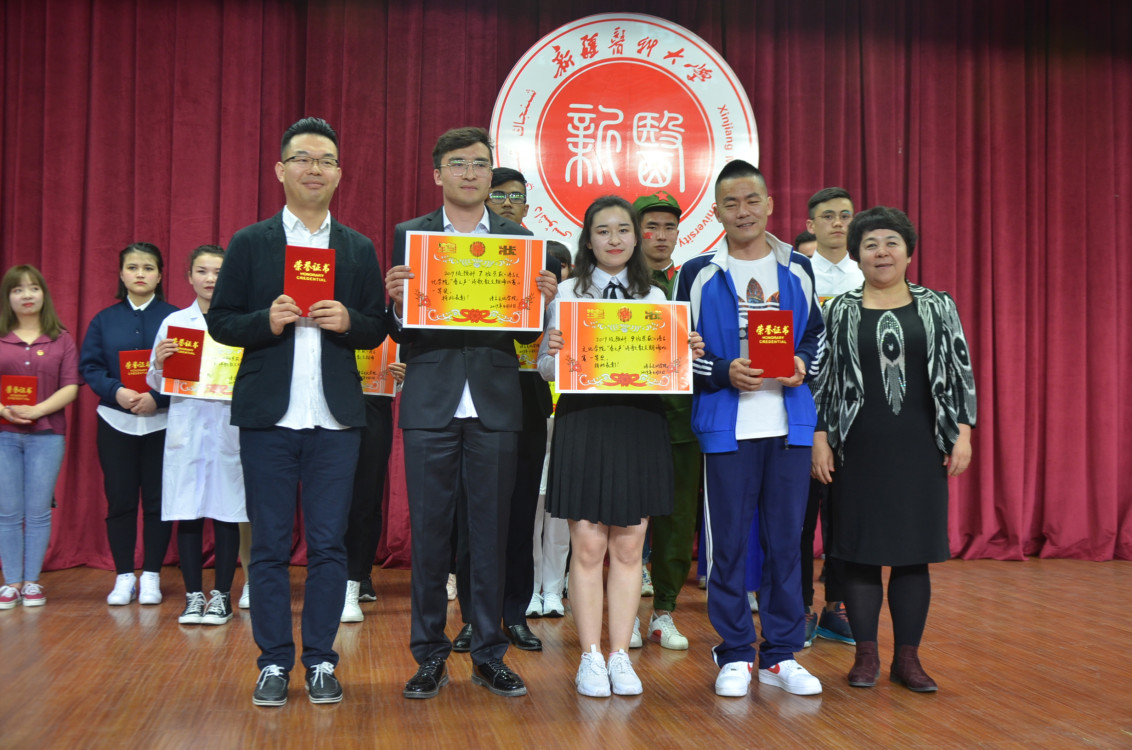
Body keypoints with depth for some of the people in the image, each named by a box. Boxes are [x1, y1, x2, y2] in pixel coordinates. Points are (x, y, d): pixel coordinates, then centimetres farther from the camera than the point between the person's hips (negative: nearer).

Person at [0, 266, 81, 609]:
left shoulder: (61, 340, 6)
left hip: (46, 434, -1)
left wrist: (36, 411, -14)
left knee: (38, 513, 2)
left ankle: (32, 582, 12)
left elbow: (71, 388, -2)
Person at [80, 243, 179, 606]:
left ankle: (151, 576, 14)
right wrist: (116, 392, -16)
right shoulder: (104, 320, 7)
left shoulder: (175, 318, -1)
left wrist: (157, 397, -20)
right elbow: (89, 366, 2)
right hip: (115, 422, 2)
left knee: (157, 500, 3)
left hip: (161, 422, -2)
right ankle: (124, 577, 15)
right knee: (119, 499, 5)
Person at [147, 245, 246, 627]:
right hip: (186, 426, 2)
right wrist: (159, 361, -10)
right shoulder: (174, 322, 9)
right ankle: (193, 595, 13)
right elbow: (157, 383, 10)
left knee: (226, 512, 2)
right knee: (188, 513, 3)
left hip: (228, 425, -1)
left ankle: (222, 595, 12)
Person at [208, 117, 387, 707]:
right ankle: (274, 662, 16)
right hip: (268, 416, -1)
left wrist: (348, 321, -12)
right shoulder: (249, 244, 7)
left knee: (329, 544, 4)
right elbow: (220, 321, 4)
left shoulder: (360, 249, 11)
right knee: (270, 545, 4)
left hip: (336, 419, 1)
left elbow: (377, 330, 9)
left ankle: (321, 661, 16)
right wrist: (267, 322, -14)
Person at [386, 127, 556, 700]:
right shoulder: (408, 236, 7)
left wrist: (542, 301, -14)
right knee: (429, 531, 4)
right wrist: (396, 301, -18)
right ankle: (430, 655, 17)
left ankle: (489, 654, 18)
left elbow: (527, 333, 6)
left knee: (490, 533, 6)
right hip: (431, 403, -1)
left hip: (495, 405, 1)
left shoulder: (518, 238, 9)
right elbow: (397, 331, 2)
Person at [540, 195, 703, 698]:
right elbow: (546, 370, 3)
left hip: (641, 425, 2)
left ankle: (620, 657, 16)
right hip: (583, 424, -2)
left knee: (629, 546, 6)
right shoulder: (567, 293, 5)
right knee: (588, 545, -1)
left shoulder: (655, 298, 12)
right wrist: (553, 351, -18)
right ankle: (591, 658, 11)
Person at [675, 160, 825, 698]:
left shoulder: (797, 269, 11)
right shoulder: (698, 274, 3)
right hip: (726, 425, -2)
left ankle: (780, 654, 18)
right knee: (728, 541, 2)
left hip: (789, 424, 2)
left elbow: (816, 332, 17)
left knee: (785, 538, 6)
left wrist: (803, 365, -4)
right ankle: (734, 656, 15)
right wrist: (726, 373, -14)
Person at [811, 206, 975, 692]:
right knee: (860, 549, 3)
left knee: (914, 551, 4)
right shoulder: (838, 311, 5)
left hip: (920, 447, 1)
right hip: (860, 448, -1)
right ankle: (866, 655, 14)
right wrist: (820, 438, -3)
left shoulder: (938, 307, 8)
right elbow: (822, 378, 4)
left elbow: (960, 373, 6)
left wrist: (962, 433, -1)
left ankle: (908, 657, 14)